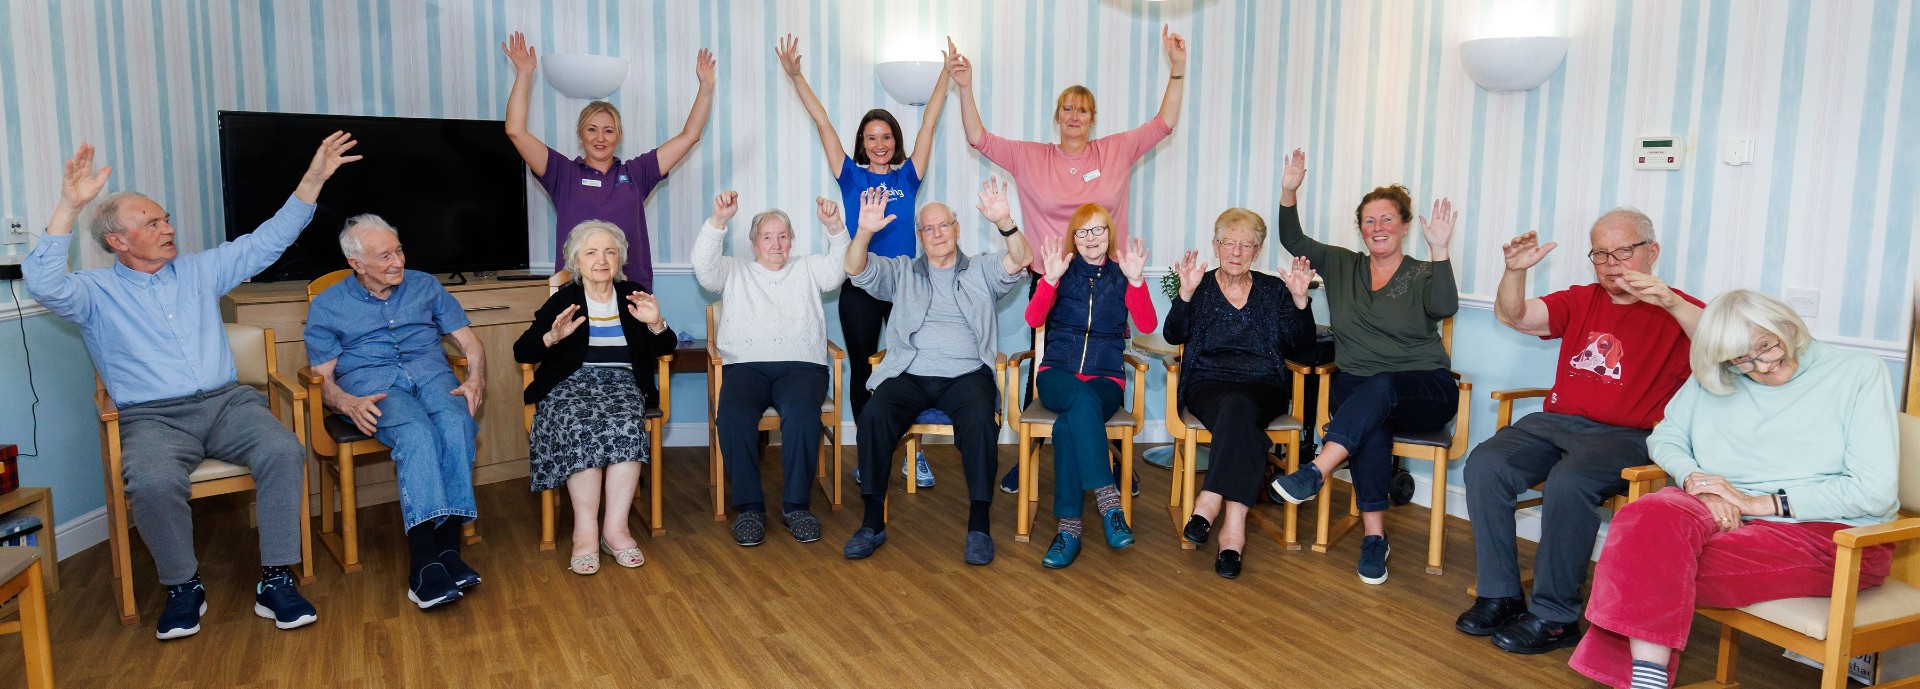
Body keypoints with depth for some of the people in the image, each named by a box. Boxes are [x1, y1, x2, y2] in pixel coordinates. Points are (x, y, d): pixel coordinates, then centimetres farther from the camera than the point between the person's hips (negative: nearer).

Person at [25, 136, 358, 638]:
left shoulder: (200, 270, 17)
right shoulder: (95, 292, 6)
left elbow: (267, 240, 15)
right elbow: (43, 285, -16)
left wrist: (314, 178, 8)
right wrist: (69, 205, -23)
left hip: (227, 403, 3)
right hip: (152, 418, -3)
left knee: (284, 451, -28)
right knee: (153, 481, -35)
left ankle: (275, 580, -19)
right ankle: (183, 587, -11)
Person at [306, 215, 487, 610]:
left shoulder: (425, 286, 20)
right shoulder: (327, 306, 14)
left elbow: (469, 342, 17)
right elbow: (322, 378, 8)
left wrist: (475, 379, -6)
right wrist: (347, 403, -16)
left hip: (431, 374, 2)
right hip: (371, 385, -2)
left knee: (456, 424, -36)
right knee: (416, 433, -38)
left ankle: (448, 547, -39)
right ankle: (424, 564, -46)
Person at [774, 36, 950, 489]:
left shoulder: (908, 176, 6)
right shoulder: (851, 176, 5)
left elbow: (929, 123, 5)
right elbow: (822, 124, 3)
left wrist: (947, 76, 3)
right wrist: (795, 75, 1)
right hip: (859, 286, 0)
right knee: (862, 371, 7)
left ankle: (913, 455, 11)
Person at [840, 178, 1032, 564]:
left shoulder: (981, 271, 16)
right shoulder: (901, 273, 19)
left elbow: (1019, 262, -3)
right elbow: (857, 270, 4)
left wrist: (1004, 222, -22)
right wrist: (866, 232, -16)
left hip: (966, 375, -1)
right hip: (909, 374, 1)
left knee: (980, 421, -33)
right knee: (874, 417, -28)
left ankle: (979, 525, -23)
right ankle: (873, 522, -19)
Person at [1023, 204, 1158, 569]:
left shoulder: (1121, 275, 9)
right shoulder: (1063, 270, 9)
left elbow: (1147, 325, -7)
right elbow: (1033, 319, -7)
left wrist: (1136, 280, -20)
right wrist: (1051, 278, -20)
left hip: (1106, 378, 0)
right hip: (1058, 374, 0)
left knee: (1068, 426, -33)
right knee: (1083, 399, -37)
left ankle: (1070, 527, -31)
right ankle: (1108, 500, -41)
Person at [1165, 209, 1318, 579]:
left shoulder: (1273, 289, 15)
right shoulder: (1200, 286, 12)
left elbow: (1301, 346, 5)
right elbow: (1174, 336, -3)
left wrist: (1300, 299, -10)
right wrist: (1186, 293, -18)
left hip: (1263, 386, 1)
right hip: (1208, 385, -1)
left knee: (1238, 407, -35)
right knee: (1239, 416, -35)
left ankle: (1209, 503, -35)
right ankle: (1233, 526, -39)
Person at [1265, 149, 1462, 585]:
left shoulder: (1422, 275, 4)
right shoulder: (1342, 265, 15)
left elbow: (1445, 307, -18)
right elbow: (1293, 241, 10)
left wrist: (1439, 249, -28)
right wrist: (1289, 192, -4)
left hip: (1422, 390, -2)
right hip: (1357, 387, 2)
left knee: (1378, 387, -37)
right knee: (1372, 424, -33)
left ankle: (1316, 472, -47)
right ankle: (1375, 536, -33)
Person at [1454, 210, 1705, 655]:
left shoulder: (1676, 312, 4)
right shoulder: (1580, 301, 19)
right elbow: (1513, 316, 10)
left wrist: (1669, 302, -30)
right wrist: (1515, 271, -10)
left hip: (1625, 435, -5)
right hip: (1556, 422, 5)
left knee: (1569, 482, -35)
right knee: (1484, 464, -21)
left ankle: (1555, 616, -20)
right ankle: (1500, 596, -12)